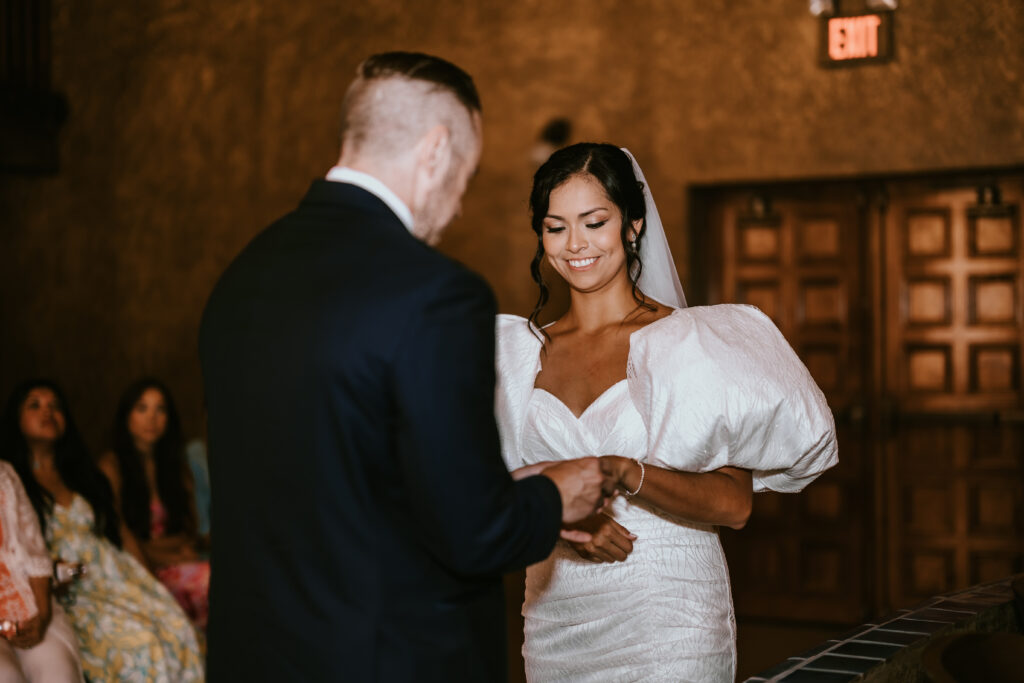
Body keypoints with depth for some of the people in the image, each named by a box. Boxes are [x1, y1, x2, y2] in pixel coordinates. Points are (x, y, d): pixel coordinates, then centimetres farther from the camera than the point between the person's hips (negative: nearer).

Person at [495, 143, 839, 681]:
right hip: (554, 614, 4)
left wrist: (622, 473, -28)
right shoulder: (518, 353, 5)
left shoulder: (693, 341, -6)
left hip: (667, 621, -3)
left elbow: (733, 505, -12)